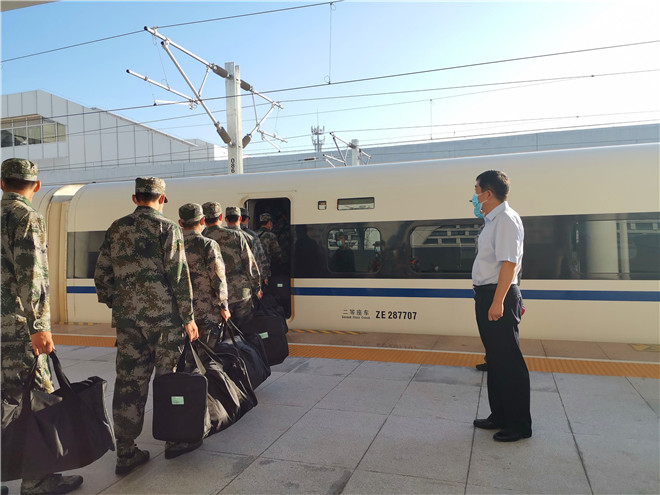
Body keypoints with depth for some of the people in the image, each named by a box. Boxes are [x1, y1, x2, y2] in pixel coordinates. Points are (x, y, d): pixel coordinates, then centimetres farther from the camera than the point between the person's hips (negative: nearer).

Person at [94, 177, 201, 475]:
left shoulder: (116, 229, 10)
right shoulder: (167, 228, -5)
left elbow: (101, 274, 11)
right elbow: (178, 275, -11)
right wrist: (188, 317, -7)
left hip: (127, 317, 5)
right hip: (163, 316, -4)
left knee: (129, 381, 8)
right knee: (169, 377, 9)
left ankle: (126, 453, 15)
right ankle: (174, 441, 20)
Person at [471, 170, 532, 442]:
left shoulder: (506, 219, -15)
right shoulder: (492, 221, 15)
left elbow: (509, 263, -23)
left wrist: (498, 302, -25)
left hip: (499, 296, -10)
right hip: (487, 296, 10)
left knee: (508, 361, -2)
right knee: (495, 358, 16)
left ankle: (519, 424, 10)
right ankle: (500, 416, 29)